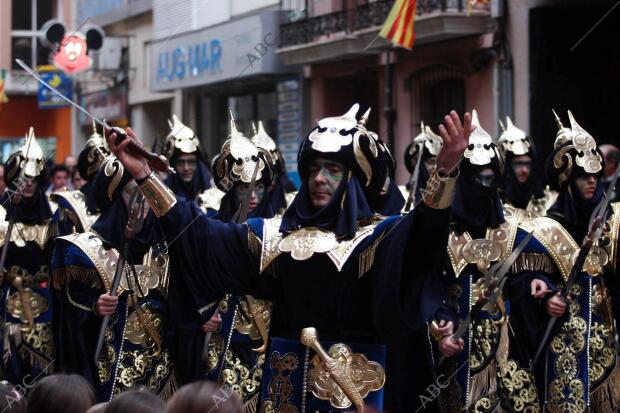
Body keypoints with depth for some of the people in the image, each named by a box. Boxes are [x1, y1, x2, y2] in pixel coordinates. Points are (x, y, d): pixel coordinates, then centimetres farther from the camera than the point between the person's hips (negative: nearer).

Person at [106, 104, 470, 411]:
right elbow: (201, 234, 7)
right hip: (287, 380, 4)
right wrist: (145, 175, 0)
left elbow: (424, 231, -22)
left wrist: (445, 171, -40)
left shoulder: (376, 235, -2)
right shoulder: (275, 232, 10)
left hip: (352, 383, -3)